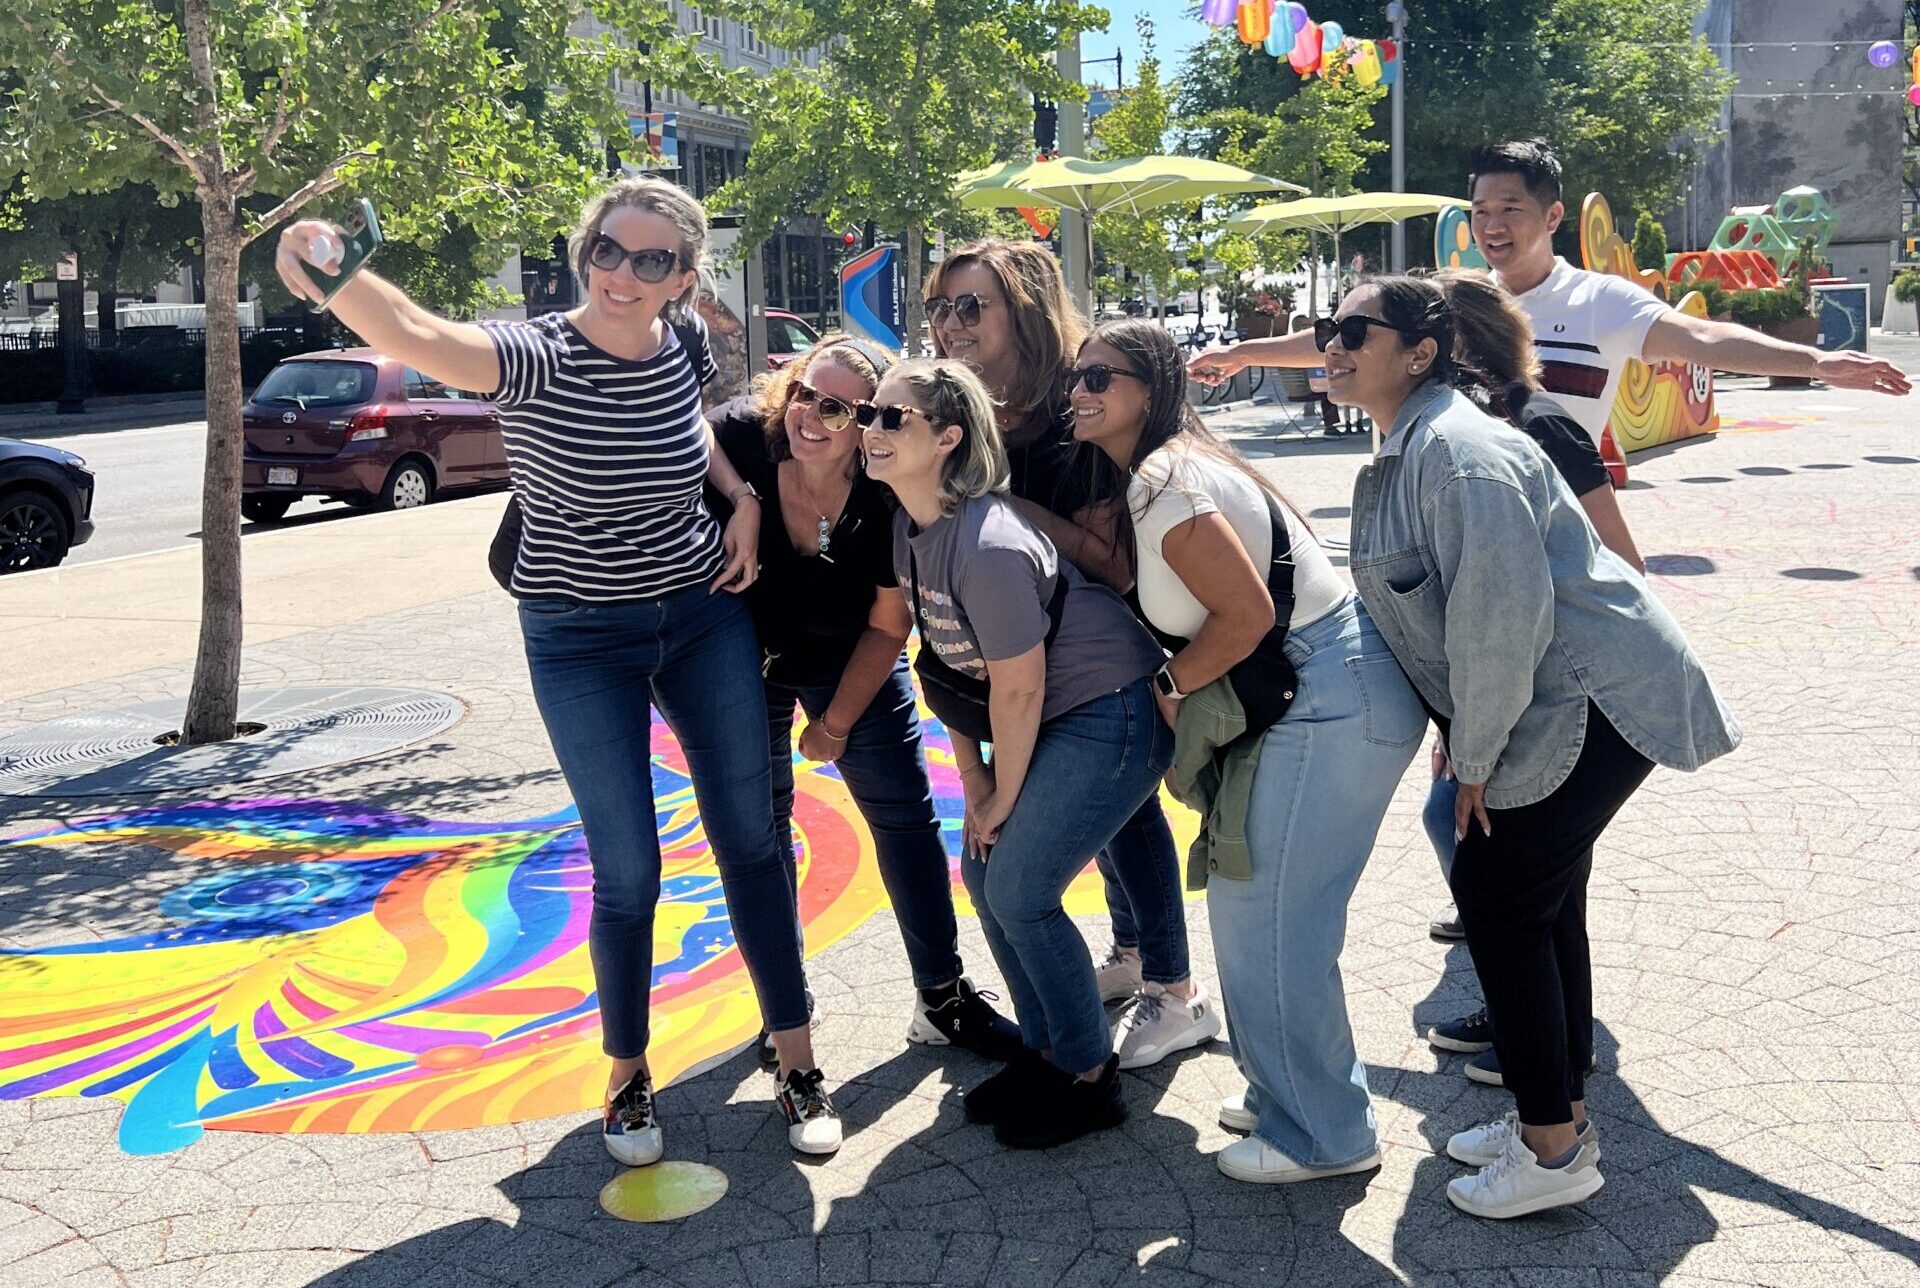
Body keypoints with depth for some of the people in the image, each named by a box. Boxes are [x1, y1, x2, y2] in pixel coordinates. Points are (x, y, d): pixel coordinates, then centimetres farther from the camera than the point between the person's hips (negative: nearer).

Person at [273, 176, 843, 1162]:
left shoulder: (681, 348, -5)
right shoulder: (535, 357, -20)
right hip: (581, 643, -4)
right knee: (627, 870, -1)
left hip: (705, 615, 4)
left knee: (749, 839, 7)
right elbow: (414, 335, -41)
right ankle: (626, 1077, 24)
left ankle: (798, 1067, 21)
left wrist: (744, 496, 2)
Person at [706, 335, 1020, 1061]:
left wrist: (837, 722, -7)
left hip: (852, 666, 1)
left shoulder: (891, 499, -27)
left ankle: (942, 1000, 14)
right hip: (745, 661, 0)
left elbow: (887, 626, -14)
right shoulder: (738, 438, -30)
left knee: (907, 817, 1)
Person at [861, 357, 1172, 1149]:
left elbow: (1018, 691, -22)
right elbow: (945, 662, 7)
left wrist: (1004, 799, -8)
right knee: (983, 870, 10)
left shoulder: (987, 547, -29)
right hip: (1054, 718, 9)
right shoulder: (910, 526, -1)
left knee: (1019, 890, -7)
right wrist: (972, 781, 7)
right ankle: (1045, 1048, 28)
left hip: (1111, 715, -9)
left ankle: (1089, 1078, 12)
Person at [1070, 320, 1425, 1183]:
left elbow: (1247, 612, -20)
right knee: (1246, 895, 16)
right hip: (1310, 693, 10)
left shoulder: (1165, 482, -17)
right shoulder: (1146, 478, 14)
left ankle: (1322, 1134, 11)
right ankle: (1290, 1089, 32)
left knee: (1267, 913, -3)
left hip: (1332, 697, -10)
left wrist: (1170, 685, -8)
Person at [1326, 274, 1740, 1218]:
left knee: (1498, 894, -7)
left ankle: (1554, 1150, 5)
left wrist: (1475, 758, -17)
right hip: (1559, 706, 10)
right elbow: (1425, 608, 20)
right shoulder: (1402, 453, 13)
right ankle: (1558, 1112, 30)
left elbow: (1502, 613, -26)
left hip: (1595, 702, -10)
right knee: (1542, 898, 16)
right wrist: (1466, 740, 15)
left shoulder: (1456, 450, -21)